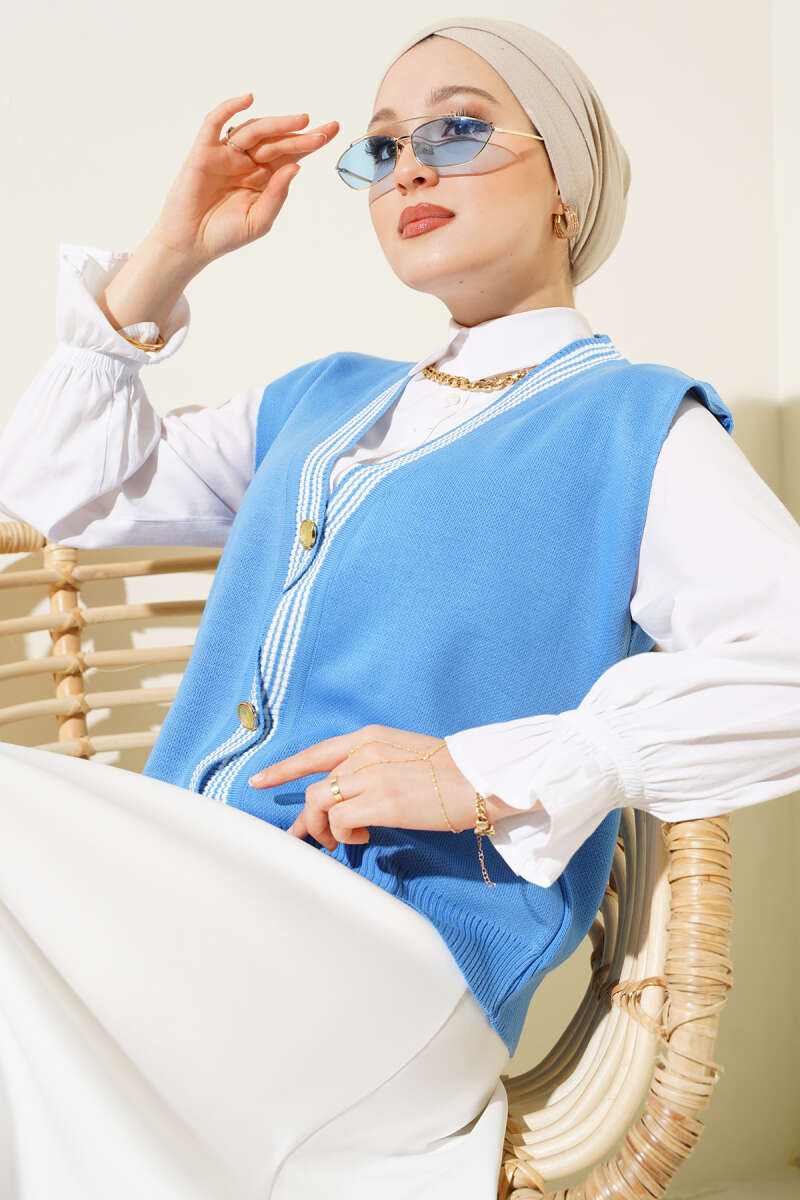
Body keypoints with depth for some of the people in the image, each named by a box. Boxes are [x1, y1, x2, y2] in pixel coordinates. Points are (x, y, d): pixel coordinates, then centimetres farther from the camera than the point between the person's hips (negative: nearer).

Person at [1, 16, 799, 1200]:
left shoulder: (638, 427, 7)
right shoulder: (318, 402, 26)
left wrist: (485, 774, -16)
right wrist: (166, 260, 19)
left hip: (395, 947, -5)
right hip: (182, 895, 6)